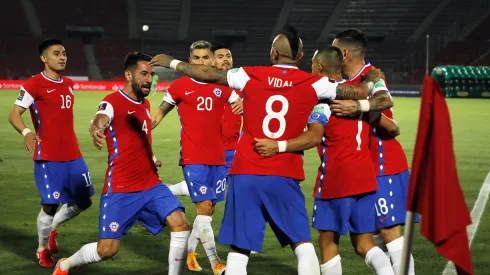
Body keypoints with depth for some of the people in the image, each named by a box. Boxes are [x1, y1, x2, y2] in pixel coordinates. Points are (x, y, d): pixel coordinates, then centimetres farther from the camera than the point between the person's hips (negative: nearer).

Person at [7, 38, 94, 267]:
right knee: (50, 205, -3)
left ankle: (52, 227, 33)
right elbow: (14, 115, -16)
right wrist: (26, 132, -35)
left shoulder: (69, 85, 12)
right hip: (48, 157, -7)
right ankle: (42, 250, 18)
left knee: (83, 201, 10)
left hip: (73, 155, 7)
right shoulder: (34, 84, -11)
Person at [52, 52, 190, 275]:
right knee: (107, 249, -5)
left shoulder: (145, 105, 12)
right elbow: (99, 120, -37)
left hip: (151, 185, 7)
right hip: (119, 190, -7)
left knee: (180, 224, -12)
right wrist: (96, 130, -60)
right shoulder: (112, 102, -12)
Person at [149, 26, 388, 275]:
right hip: (284, 177, -1)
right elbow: (359, 92, 6)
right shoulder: (313, 83, 1)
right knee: (303, 245, 6)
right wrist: (372, 81, 28)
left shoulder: (250, 76, 3)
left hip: (245, 174, 1)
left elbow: (208, 74, 11)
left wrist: (171, 63, 25)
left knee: (238, 250, 3)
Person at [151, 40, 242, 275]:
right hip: (193, 158, -4)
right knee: (204, 207, -12)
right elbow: (160, 112, 10)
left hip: (218, 157, 4)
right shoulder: (179, 86, 0)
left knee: (209, 210, 9)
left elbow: (239, 103, 14)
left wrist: (242, 106, -10)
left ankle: (189, 253, 27)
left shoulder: (222, 86, 7)